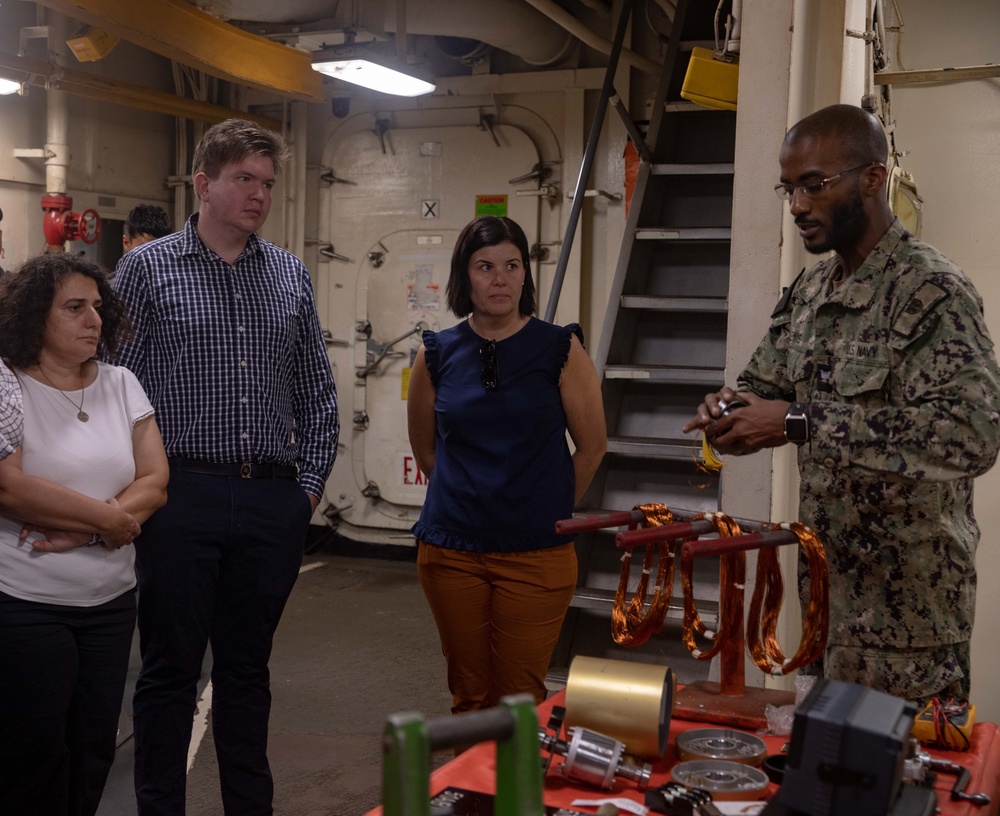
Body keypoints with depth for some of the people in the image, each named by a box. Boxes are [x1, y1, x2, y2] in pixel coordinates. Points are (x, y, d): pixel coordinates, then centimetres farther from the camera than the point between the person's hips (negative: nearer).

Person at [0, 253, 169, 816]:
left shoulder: (121, 385, 7)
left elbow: (155, 483, 1)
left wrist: (81, 529, -16)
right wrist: (109, 518, -13)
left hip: (112, 600, 5)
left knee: (95, 748, 8)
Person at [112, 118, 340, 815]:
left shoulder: (291, 276, 10)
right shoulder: (147, 269, -1)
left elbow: (317, 392, 13)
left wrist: (311, 483, 6)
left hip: (273, 503, 3)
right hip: (183, 497, -3)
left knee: (247, 667, 14)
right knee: (170, 668, 6)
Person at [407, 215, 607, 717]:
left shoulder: (560, 349, -2)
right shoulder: (438, 354, 3)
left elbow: (592, 446, 6)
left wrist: (548, 509, 9)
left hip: (536, 555, -2)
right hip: (451, 553, 2)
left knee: (521, 701, 0)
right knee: (468, 696, 11)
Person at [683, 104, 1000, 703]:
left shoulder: (933, 291, -16)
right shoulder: (810, 293, 8)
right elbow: (768, 383, 17)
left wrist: (799, 424, -29)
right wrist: (731, 410, -8)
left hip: (907, 605, -7)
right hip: (826, 587, 7)